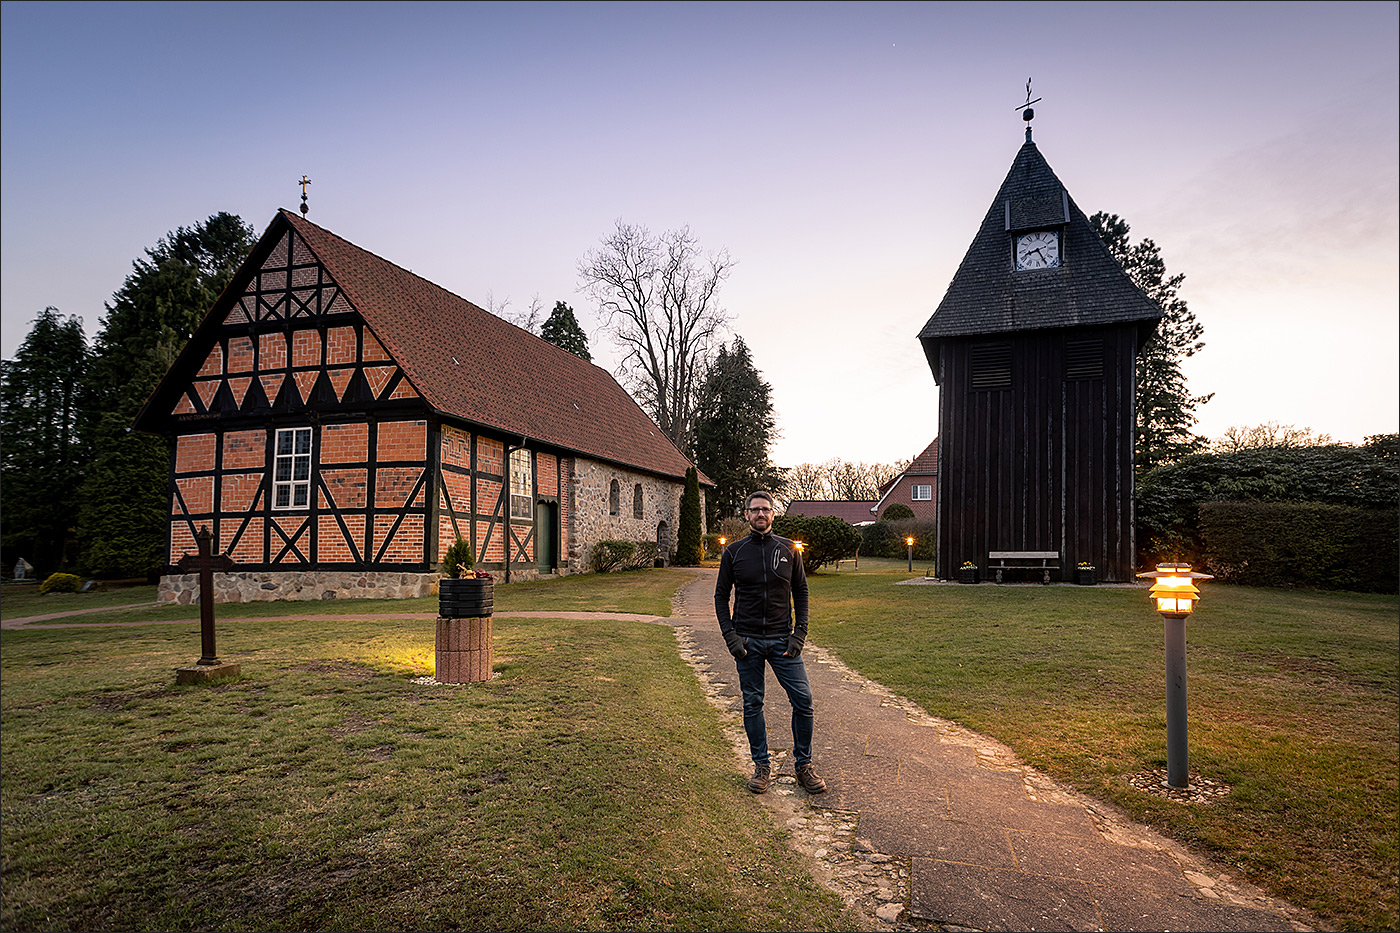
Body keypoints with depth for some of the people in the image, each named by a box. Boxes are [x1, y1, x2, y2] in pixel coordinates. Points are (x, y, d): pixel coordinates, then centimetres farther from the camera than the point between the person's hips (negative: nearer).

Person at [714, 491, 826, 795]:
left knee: (803, 699, -3)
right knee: (752, 704, 6)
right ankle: (762, 766, 20)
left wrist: (799, 633, -2)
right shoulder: (734, 552, 2)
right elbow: (721, 595, 6)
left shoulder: (788, 549, 4)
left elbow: (800, 592, 8)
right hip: (747, 641, 0)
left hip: (783, 640, 0)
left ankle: (803, 765, 13)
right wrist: (730, 635, -5)